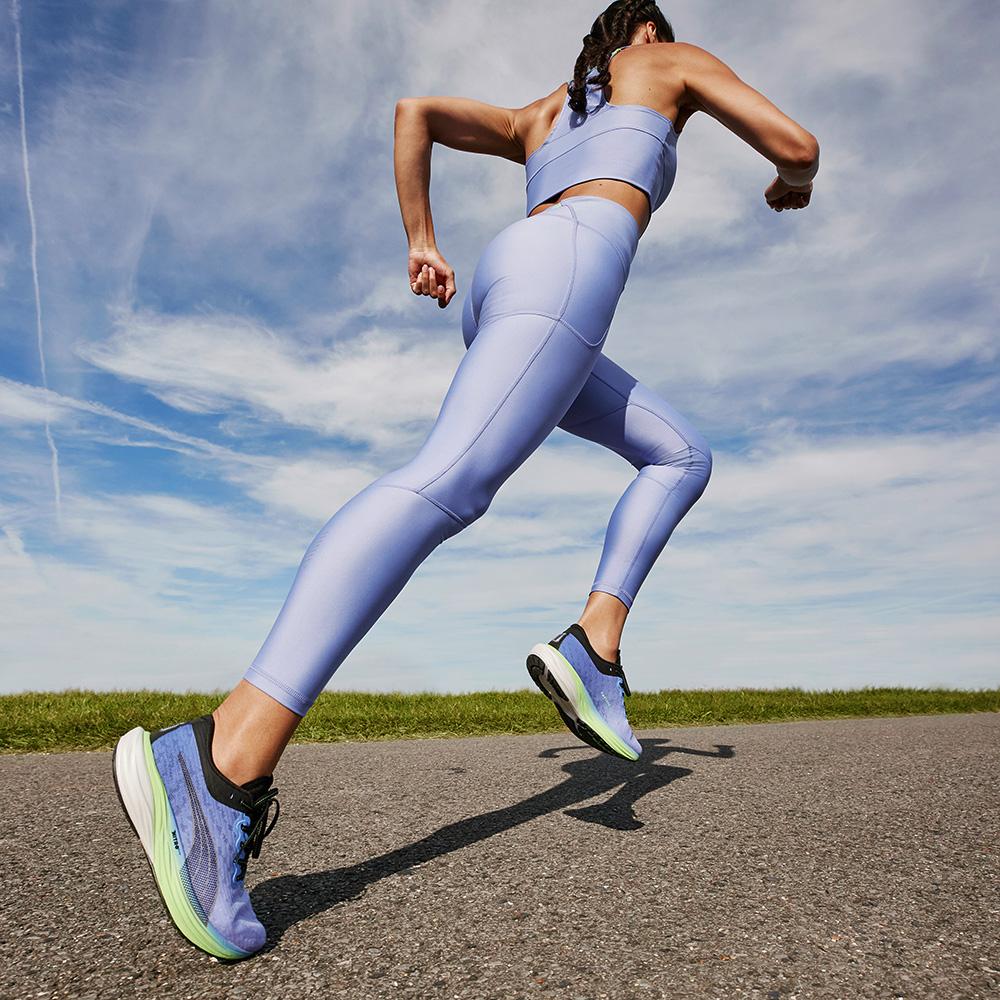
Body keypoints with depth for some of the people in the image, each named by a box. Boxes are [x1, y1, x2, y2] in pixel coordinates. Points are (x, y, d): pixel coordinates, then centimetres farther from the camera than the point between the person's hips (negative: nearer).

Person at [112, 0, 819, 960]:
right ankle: (225, 763, -41)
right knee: (452, 480, -30)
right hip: (568, 266, -7)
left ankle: (594, 645, -7)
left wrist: (420, 241, 26)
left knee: (682, 454, 15)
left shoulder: (534, 117, 40)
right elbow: (794, 140, 17)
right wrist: (792, 182, 41)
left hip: (499, 284, 8)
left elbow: (415, 109, 33)